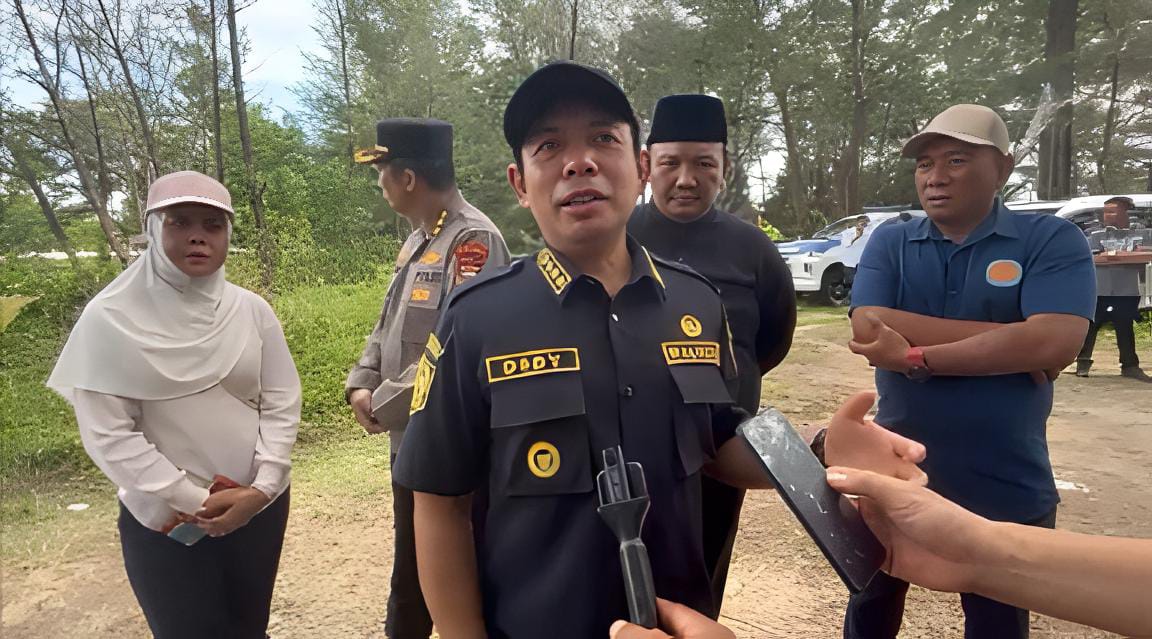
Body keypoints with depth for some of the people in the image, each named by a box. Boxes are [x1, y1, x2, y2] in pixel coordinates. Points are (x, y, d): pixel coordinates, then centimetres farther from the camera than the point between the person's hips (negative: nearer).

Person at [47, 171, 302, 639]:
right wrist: (194, 502, -15)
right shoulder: (111, 319, -11)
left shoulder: (252, 310, -3)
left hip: (259, 507, 3)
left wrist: (262, 488, -14)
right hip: (166, 520, -2)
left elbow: (281, 403, -3)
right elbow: (107, 435, -13)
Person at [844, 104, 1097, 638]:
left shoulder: (1052, 240, -7)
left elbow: (1054, 343, -23)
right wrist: (1009, 342, -20)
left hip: (1007, 491, -2)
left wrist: (916, 357, -22)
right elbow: (868, 328, -19)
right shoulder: (889, 242, -2)